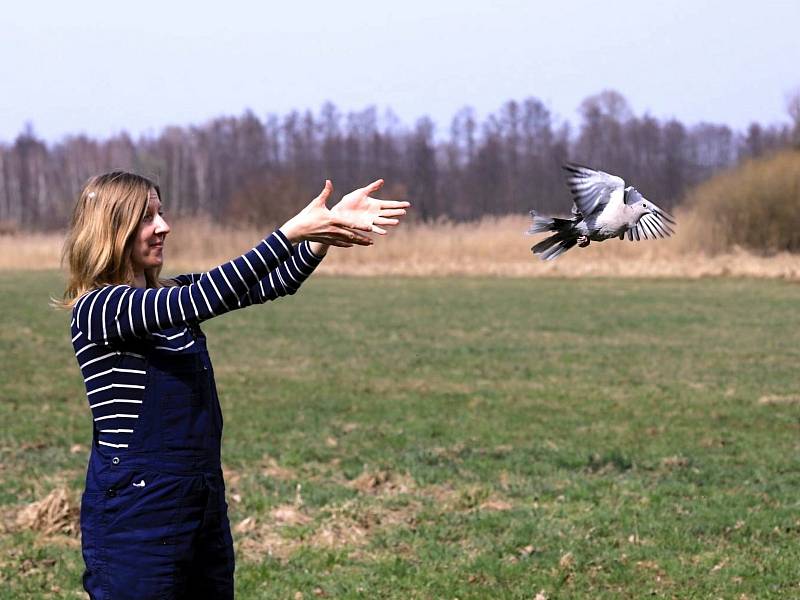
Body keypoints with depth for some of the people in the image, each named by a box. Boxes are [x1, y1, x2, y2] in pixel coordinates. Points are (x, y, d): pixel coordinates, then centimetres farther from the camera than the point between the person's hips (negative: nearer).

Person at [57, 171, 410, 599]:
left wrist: (330, 225, -13)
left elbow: (270, 285, 2)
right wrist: (293, 231, -27)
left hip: (206, 502, 8)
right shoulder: (97, 310, -13)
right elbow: (204, 298, -26)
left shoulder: (170, 296, 10)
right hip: (135, 513, -8)